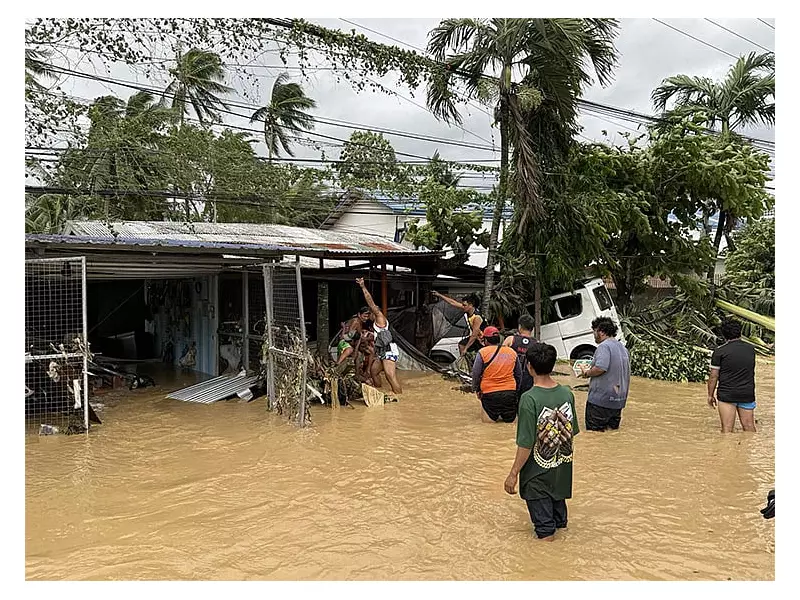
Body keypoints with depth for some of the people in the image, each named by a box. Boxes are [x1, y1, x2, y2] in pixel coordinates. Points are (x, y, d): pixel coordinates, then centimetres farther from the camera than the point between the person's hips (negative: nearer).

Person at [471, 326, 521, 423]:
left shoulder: (482, 352, -5)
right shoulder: (512, 352, 8)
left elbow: (475, 374, -3)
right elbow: (518, 375, 16)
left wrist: (476, 389, 11)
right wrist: (516, 389, 27)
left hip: (489, 392, -3)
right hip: (510, 392, 4)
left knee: (488, 418, 3)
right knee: (511, 419, 18)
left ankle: (493, 414, -21)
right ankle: (507, 414, -9)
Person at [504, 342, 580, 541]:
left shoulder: (529, 399, -24)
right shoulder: (567, 394, -6)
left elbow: (526, 444, -22)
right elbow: (572, 433, 4)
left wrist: (513, 474, -13)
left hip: (538, 473, -6)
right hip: (563, 469, 6)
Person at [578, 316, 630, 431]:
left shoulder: (604, 346, -14)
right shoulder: (622, 347, 16)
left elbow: (600, 368, -27)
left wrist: (586, 373, -10)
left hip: (601, 398, -9)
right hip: (619, 399, 9)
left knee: (594, 431, -3)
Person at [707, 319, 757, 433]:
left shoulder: (720, 352, -9)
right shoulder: (751, 349, 4)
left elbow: (713, 376, -6)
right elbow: (751, 371, 19)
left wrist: (711, 395, 3)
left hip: (727, 394, -4)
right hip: (747, 394, 4)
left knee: (727, 428, 0)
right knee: (749, 426, 11)